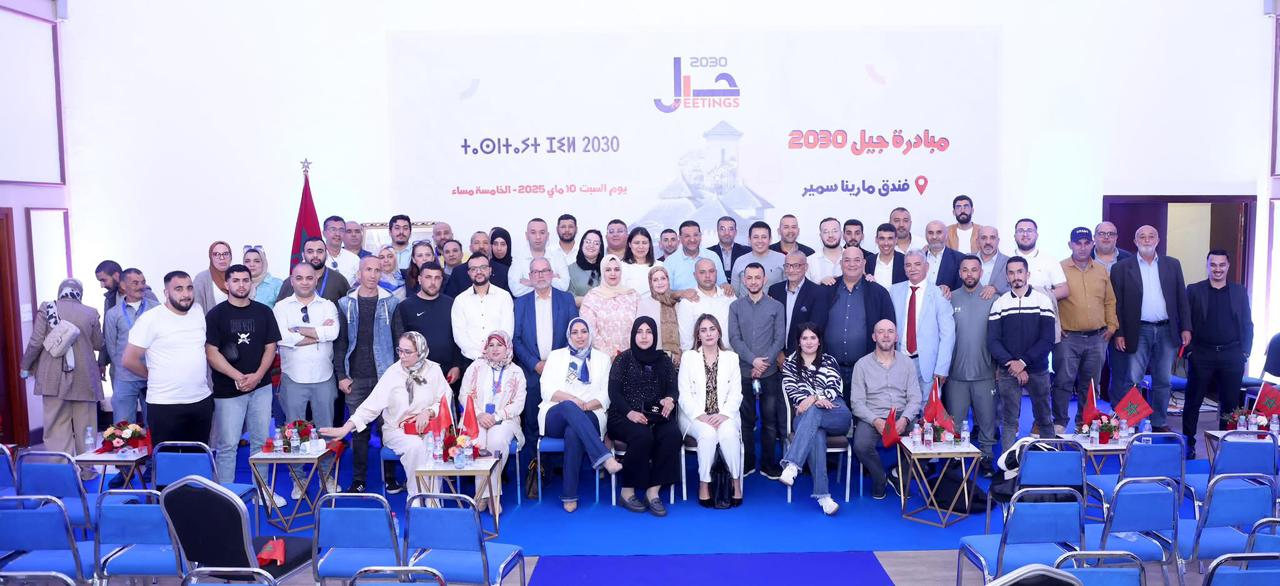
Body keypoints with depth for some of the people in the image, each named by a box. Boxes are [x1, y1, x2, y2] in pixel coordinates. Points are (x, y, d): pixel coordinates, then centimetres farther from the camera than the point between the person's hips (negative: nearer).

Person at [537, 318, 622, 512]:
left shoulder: (602, 358, 18)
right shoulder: (556, 356, 18)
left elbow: (606, 396, 9)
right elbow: (547, 391, 5)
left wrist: (586, 405, -12)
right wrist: (572, 400, -13)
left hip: (589, 417, 0)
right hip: (555, 417, 0)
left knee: (573, 433, -37)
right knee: (569, 407, -37)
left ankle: (569, 496, -32)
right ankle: (604, 458, -49)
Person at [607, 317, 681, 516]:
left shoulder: (663, 360, 15)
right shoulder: (623, 359, 6)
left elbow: (673, 387, 9)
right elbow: (614, 392, -2)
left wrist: (670, 399, -16)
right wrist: (629, 412, -19)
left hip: (656, 416, 3)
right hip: (625, 416, -3)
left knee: (673, 434, -29)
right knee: (642, 436, -34)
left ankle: (653, 491, -23)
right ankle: (628, 490, -18)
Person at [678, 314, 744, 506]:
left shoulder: (731, 357, 11)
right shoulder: (688, 357, 7)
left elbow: (735, 393, 4)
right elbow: (684, 394, 0)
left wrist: (724, 414, -14)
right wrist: (700, 416, -15)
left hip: (724, 416, 1)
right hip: (696, 415, -1)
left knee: (728, 432, -32)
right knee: (708, 433, -33)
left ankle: (736, 481, -17)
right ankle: (703, 484, -20)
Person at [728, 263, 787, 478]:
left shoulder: (776, 307, 6)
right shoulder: (735, 306, 8)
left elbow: (780, 339, 1)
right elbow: (734, 338, 0)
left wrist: (765, 362, -11)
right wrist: (753, 360, -13)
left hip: (769, 372, 0)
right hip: (743, 372, 1)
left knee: (770, 420, 2)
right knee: (745, 420, 5)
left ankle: (768, 464, 12)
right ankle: (746, 463, 16)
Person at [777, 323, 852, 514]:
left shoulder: (829, 361, 19)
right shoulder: (790, 363, 19)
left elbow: (835, 388, 3)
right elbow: (791, 390, 4)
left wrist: (813, 399, -17)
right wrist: (818, 399, -14)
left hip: (837, 415, 0)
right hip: (805, 416, 0)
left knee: (813, 412, -37)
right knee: (816, 433, -37)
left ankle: (792, 465, -51)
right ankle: (822, 494, -45)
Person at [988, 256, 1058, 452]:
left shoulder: (1043, 300, 1)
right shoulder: (999, 303, 4)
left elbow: (1047, 340, -5)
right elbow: (992, 341, -1)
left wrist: (1023, 362, -14)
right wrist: (1011, 363, -14)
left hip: (1038, 370, 0)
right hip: (1008, 372, 0)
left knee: (1044, 418, 8)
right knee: (1009, 421, 2)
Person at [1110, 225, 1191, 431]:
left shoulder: (1172, 265, 8)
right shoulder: (1122, 267, -1)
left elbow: (1182, 298, 9)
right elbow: (1117, 303, -2)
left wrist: (1186, 328, 3)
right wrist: (1118, 333, -6)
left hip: (1167, 331, 3)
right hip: (1139, 331, -3)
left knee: (1163, 381, 10)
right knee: (1132, 380, -3)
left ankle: (1160, 424, 20)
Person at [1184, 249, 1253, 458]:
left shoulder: (1240, 292, 9)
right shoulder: (1194, 290, 3)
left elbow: (1247, 324, 10)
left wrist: (1245, 352, 2)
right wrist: (1187, 349, -5)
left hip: (1232, 356, 2)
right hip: (1202, 355, -2)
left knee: (1230, 403, 6)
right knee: (1193, 401, 3)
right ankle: (1188, 444, 11)